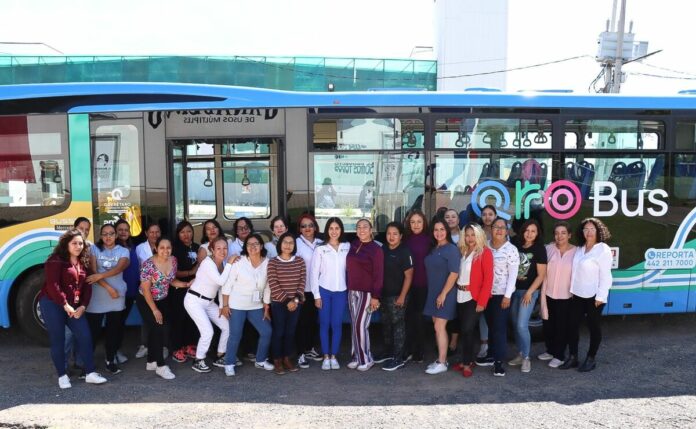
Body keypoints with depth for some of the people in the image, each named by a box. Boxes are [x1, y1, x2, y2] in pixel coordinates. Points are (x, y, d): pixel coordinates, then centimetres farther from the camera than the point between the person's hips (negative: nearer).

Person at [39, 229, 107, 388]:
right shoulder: (55, 261, -9)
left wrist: (83, 306, -4)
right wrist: (65, 305, -19)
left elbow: (87, 286, 9)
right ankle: (62, 376, 14)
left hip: (73, 306, 6)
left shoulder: (83, 263, 12)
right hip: (52, 304, -6)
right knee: (58, 340, 1)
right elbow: (52, 285, -17)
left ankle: (90, 373, 4)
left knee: (85, 336, -3)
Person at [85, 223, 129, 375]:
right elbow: (93, 271, -6)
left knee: (114, 329, 8)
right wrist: (108, 288, -13)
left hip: (117, 296, 2)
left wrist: (100, 276, -25)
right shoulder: (94, 249, 3)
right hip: (97, 296, -1)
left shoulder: (123, 251, 5)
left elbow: (118, 269, -12)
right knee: (93, 329, -2)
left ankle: (111, 360, 20)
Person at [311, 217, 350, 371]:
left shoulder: (347, 247, 1)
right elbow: (314, 273, -3)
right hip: (324, 291, -1)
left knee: (337, 324, 6)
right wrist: (316, 295, -5)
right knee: (324, 324, 5)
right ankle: (326, 357, 15)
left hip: (341, 291, 1)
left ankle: (334, 356, 17)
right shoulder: (320, 249, -4)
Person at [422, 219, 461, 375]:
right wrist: (435, 293, 12)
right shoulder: (433, 249, 12)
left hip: (445, 294, -8)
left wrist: (443, 294, -20)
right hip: (433, 293, 8)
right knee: (437, 327, 11)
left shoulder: (452, 249, -12)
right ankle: (441, 358, 19)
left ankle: (442, 363, -1)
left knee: (440, 327, -8)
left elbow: (454, 273, -18)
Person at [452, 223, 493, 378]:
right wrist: (455, 292, -3)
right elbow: (458, 274, 9)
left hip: (474, 298, -5)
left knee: (467, 329, -6)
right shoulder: (462, 251, 11)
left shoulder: (485, 252, -6)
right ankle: (467, 360, 23)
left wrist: (482, 301, -15)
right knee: (462, 329, 9)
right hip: (460, 296, 5)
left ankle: (467, 363, 8)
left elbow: (488, 278, -11)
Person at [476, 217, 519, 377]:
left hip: (502, 293, -5)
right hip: (487, 292, 5)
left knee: (499, 327, -2)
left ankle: (499, 360, 5)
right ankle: (491, 355, 25)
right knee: (491, 325, 14)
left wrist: (507, 295, -14)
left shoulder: (511, 249, -8)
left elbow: (513, 274, -10)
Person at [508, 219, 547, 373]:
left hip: (529, 291, -5)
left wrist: (529, 292, -13)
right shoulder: (516, 246, 6)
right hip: (514, 290, 5)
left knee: (522, 325, -10)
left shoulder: (539, 249, -7)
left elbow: (541, 275, -9)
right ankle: (521, 354, 23)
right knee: (515, 325, 10)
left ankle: (526, 358, 5)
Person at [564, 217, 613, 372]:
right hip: (577, 294, 7)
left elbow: (605, 275, -14)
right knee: (572, 325, 8)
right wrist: (572, 290, 7)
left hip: (593, 296, -6)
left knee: (594, 326, 8)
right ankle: (573, 357, 19)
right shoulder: (579, 249, 9)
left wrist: (600, 296, -17)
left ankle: (591, 359, 19)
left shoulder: (603, 249, -11)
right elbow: (575, 270, 9)